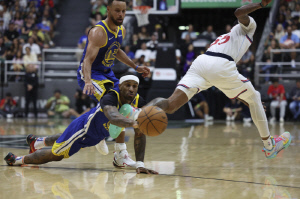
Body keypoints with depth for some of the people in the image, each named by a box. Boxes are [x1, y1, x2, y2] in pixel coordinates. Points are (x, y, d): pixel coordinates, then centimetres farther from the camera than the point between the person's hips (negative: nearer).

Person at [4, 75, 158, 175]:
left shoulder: (138, 103, -20)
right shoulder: (110, 98, -40)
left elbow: (140, 134, -18)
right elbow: (113, 118, -63)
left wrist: (140, 164, -27)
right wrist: (135, 123, -82)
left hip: (96, 135, 8)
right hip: (83, 128, -8)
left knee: (63, 141, 34)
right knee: (55, 155, 5)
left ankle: (37, 142, 64)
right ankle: (19, 160, 31)